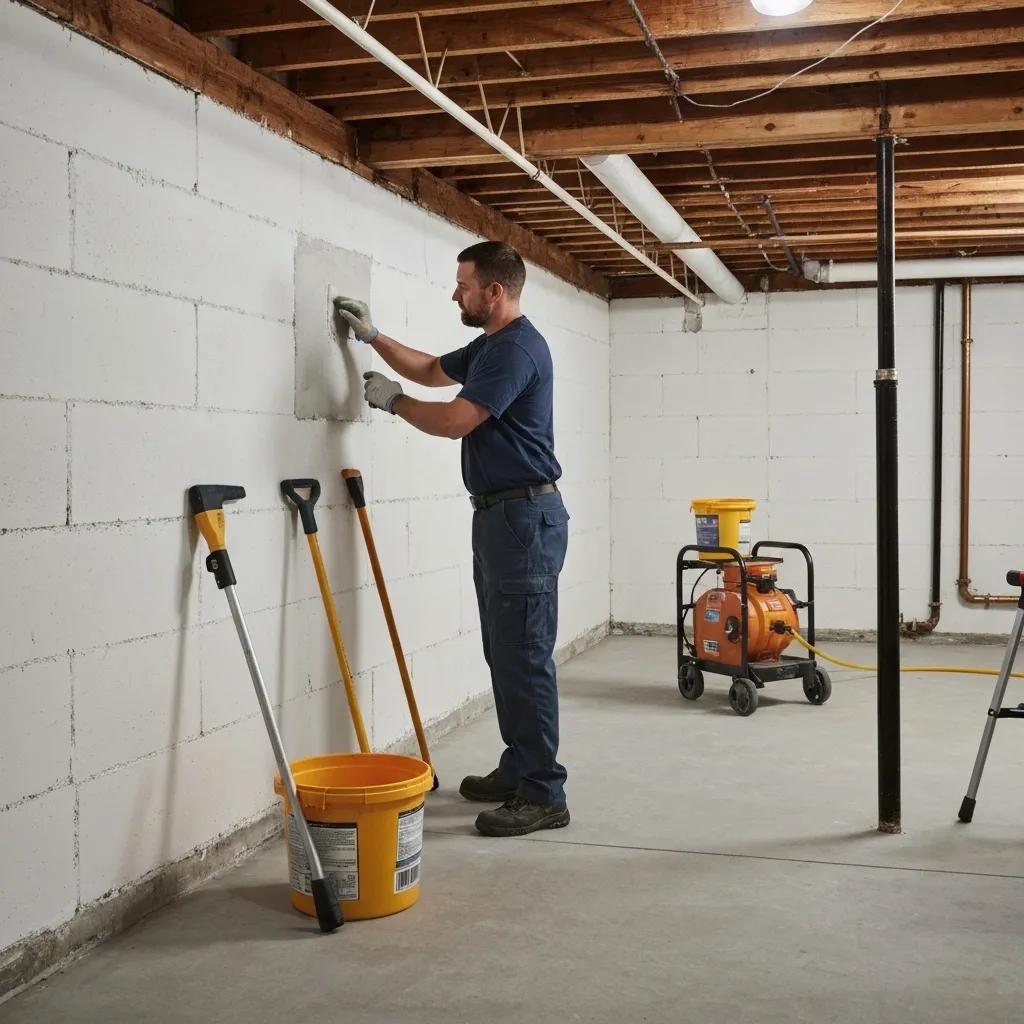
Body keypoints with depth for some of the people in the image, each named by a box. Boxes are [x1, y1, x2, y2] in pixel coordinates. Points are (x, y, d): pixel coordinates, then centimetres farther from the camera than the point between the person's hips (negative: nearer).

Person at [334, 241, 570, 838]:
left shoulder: (517, 347, -16)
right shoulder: (489, 347, 18)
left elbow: (455, 420, -21)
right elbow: (432, 371, 34)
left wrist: (393, 401, -4)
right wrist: (373, 336, 27)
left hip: (524, 517, -11)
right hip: (498, 515, 11)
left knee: (525, 656, -8)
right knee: (505, 653, 15)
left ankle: (544, 795, -3)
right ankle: (518, 771, 24)